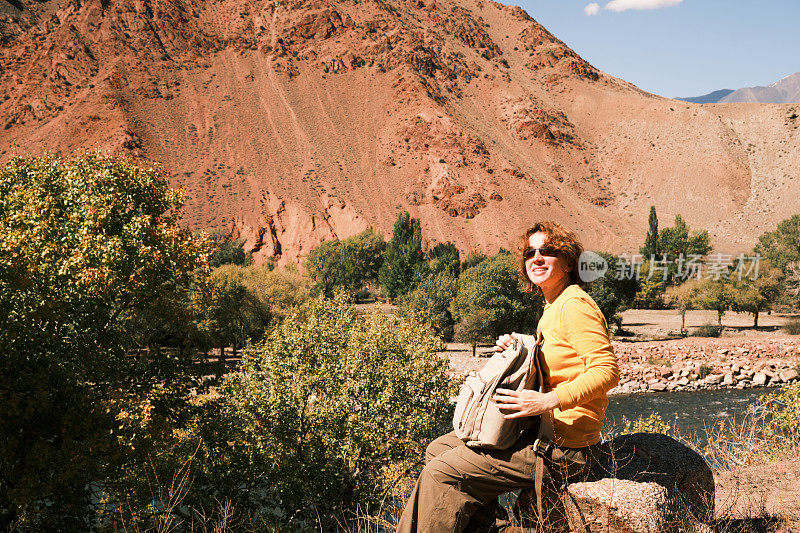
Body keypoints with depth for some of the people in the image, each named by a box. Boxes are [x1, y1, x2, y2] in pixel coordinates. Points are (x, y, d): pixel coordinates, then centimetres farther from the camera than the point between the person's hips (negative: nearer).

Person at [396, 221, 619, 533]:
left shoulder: (575, 306, -14)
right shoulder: (552, 309, 17)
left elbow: (607, 371, -23)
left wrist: (549, 401, -29)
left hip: (563, 447, -10)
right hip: (543, 432, 10)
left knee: (442, 473, -11)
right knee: (438, 449, 11)